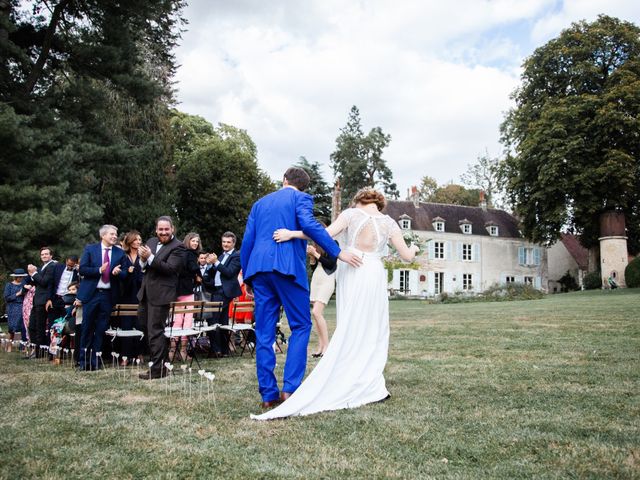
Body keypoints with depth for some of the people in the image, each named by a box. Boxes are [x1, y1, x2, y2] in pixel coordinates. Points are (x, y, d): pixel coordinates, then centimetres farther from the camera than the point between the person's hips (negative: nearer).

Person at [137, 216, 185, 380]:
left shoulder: (178, 247, -11)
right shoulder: (151, 242, 11)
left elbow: (170, 268, -21)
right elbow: (143, 266, 11)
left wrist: (150, 257, -26)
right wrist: (143, 260, -12)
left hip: (160, 294, -8)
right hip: (146, 292, 8)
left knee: (155, 330, -6)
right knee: (143, 324, 19)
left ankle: (158, 369, 3)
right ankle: (156, 357, 37)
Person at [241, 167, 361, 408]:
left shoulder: (260, 203, 23)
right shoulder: (301, 198, 8)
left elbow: (247, 241, 16)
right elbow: (308, 224, -12)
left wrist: (247, 275, 20)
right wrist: (337, 252, -14)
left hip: (259, 267, 5)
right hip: (287, 267, -5)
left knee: (264, 332, 7)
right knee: (300, 326, 4)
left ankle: (268, 393, 8)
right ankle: (290, 387, -4)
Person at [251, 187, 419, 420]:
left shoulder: (351, 213, 3)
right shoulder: (388, 222, 7)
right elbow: (406, 255, 7)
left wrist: (291, 234, -7)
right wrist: (414, 248, 30)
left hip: (350, 274, 0)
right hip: (374, 276, 1)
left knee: (348, 331, 8)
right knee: (373, 332, 11)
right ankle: (369, 386, 10)